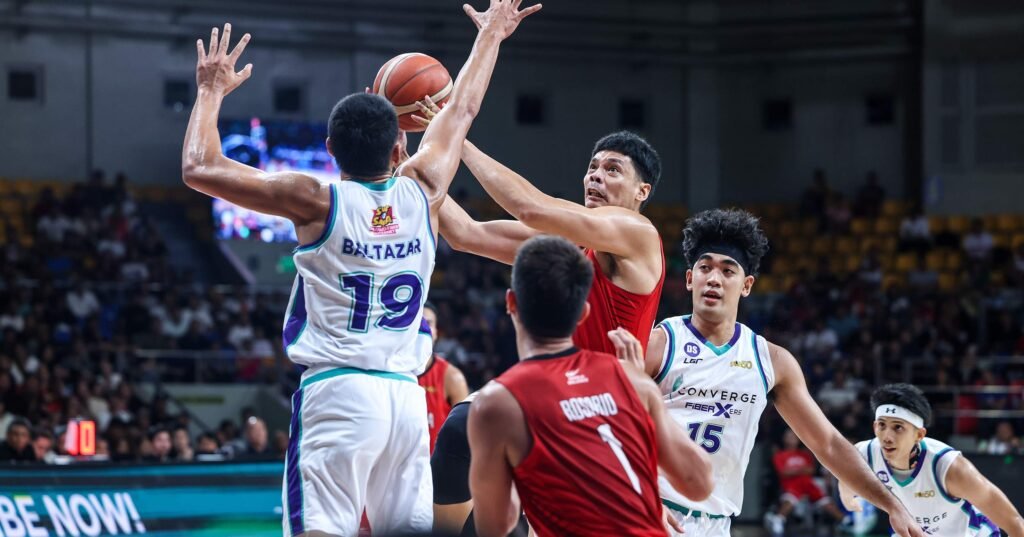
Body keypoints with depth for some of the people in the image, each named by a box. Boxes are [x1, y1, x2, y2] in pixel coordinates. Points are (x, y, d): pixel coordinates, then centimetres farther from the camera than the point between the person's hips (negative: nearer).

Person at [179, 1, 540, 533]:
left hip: (336, 391, -4)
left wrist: (212, 91, 12)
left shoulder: (317, 201, -4)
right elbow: (462, 109, 23)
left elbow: (198, 169, -2)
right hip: (407, 396, 4)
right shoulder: (422, 193, 6)